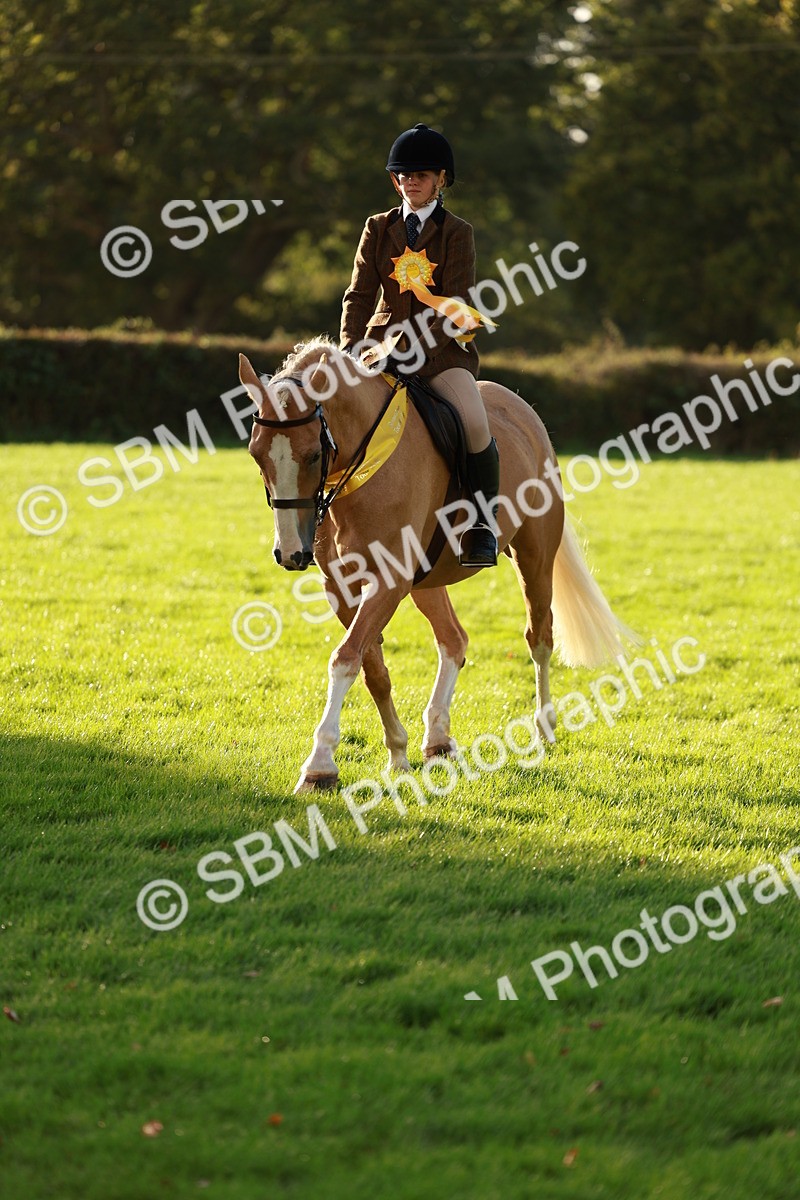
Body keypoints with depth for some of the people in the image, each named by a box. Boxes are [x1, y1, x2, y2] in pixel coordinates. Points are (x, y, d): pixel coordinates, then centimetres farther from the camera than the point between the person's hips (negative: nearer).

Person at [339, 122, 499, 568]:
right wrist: (350, 351, -11)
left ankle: (484, 522, -12)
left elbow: (454, 304, -9)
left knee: (475, 423, -29)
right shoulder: (379, 229, 8)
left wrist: (419, 349, -21)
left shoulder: (457, 233, -1)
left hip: (441, 348, -3)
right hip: (385, 344, 3)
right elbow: (360, 294, 4)